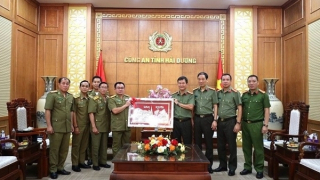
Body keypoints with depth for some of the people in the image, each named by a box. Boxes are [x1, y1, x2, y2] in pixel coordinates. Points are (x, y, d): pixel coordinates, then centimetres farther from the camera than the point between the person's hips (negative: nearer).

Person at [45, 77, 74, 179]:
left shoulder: (71, 97, 11)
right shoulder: (52, 95, -6)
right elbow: (47, 110, -10)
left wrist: (71, 124, 15)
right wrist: (49, 125, -15)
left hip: (67, 128, 6)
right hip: (56, 127, -6)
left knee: (64, 149, 12)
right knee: (54, 149, 3)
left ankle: (60, 167, 26)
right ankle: (53, 170, 16)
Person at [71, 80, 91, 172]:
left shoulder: (89, 98, 7)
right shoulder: (75, 98, -8)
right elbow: (73, 113, -10)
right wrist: (75, 126, -13)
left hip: (87, 125, 5)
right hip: (78, 125, -5)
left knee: (84, 145, 12)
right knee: (76, 145, 4)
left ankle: (81, 162, 23)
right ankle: (74, 164, 13)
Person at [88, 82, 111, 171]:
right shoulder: (94, 99, -8)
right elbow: (91, 113, -13)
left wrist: (110, 125, 10)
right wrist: (93, 127, -17)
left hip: (106, 127, 5)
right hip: (97, 127, -5)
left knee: (104, 145, 13)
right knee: (95, 146, 4)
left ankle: (103, 162, 26)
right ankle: (95, 164, 15)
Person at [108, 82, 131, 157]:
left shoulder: (128, 98, 11)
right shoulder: (112, 99, -2)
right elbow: (115, 111, -16)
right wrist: (126, 105, -11)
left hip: (127, 126, 4)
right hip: (117, 127, -4)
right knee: (116, 146, 6)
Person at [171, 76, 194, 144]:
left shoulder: (191, 95, -1)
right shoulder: (173, 95, 8)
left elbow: (190, 107, -15)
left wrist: (178, 103, -10)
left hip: (186, 122, -2)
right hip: (175, 122, 3)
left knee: (187, 143, 7)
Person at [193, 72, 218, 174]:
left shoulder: (212, 91, 0)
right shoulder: (194, 92, 9)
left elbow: (215, 106, -1)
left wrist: (215, 120, -8)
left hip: (208, 118, -3)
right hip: (197, 118, 3)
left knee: (208, 142, 4)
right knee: (197, 142, 9)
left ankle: (209, 165, 16)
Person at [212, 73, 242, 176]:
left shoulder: (235, 93, -4)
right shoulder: (218, 93, 9)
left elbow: (239, 108, -6)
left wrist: (238, 123, -12)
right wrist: (215, 120, 4)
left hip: (230, 121, -5)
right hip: (220, 121, 5)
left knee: (231, 145, 3)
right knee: (220, 145, 11)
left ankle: (232, 167, 15)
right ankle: (222, 165, 25)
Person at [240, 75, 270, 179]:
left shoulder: (263, 95, -3)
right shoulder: (244, 95, 9)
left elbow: (267, 110, -4)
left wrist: (265, 125, -10)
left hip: (257, 124, -4)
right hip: (245, 124, 4)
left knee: (258, 148, 4)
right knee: (246, 147, 11)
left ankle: (259, 169, 16)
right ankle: (247, 167, 23)